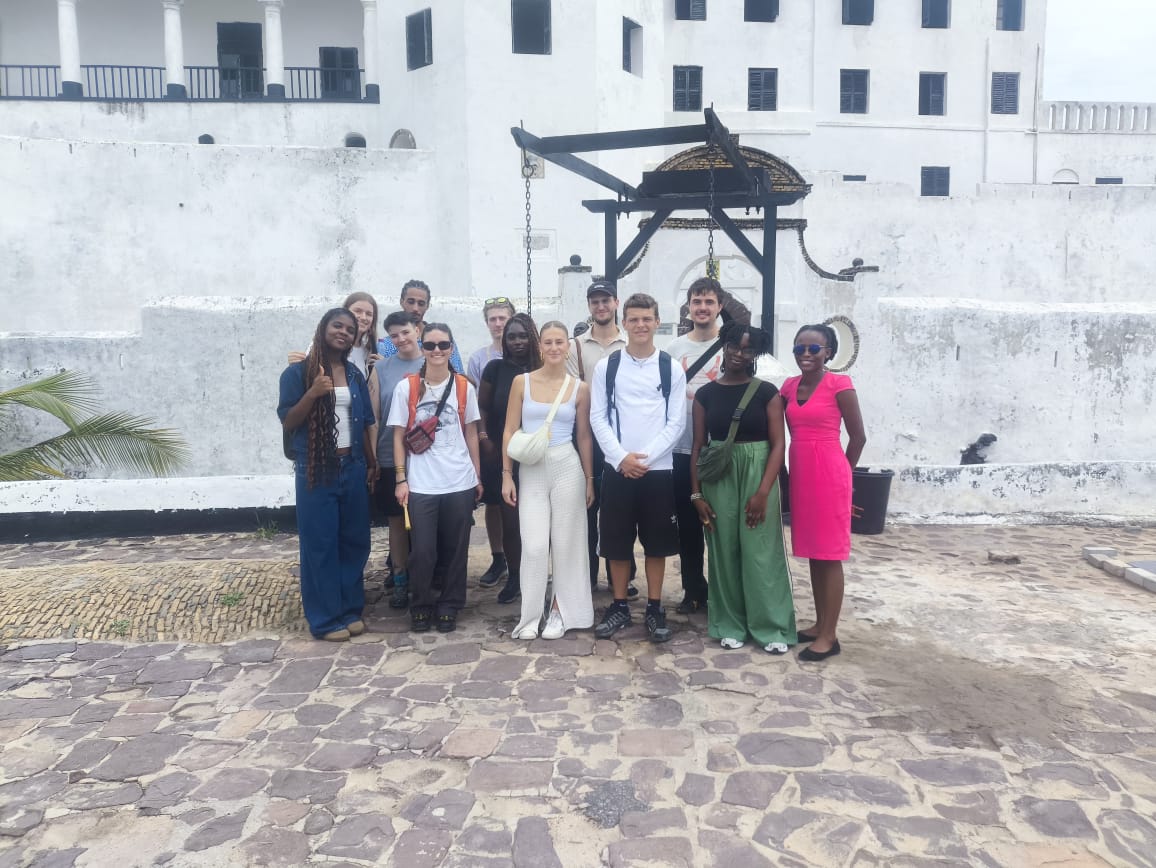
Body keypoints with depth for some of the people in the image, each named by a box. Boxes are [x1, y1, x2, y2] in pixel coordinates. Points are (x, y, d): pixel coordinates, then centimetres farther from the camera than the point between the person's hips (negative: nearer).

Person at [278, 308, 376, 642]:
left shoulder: (355, 375, 11)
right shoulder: (298, 372, -4)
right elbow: (287, 422, -7)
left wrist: (372, 463, 12)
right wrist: (313, 393, -21)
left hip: (353, 468, 5)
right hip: (316, 471, -4)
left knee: (354, 541, 9)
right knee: (320, 544, 0)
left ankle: (351, 610, 22)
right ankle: (325, 618, 10)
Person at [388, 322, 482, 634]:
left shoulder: (464, 387, 4)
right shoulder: (407, 387, 0)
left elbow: (471, 433, 10)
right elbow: (399, 436, 2)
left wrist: (478, 475, 9)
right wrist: (401, 479, -4)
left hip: (460, 482, 2)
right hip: (421, 485, -1)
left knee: (455, 549, 7)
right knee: (422, 550, -1)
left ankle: (449, 607, 22)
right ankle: (420, 607, 19)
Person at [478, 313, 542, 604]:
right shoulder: (495, 368, 2)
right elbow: (482, 408, 5)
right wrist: (485, 439, -6)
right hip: (503, 457, 0)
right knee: (509, 520, 6)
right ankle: (514, 577, 18)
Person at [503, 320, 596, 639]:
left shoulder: (580, 388, 2)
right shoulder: (522, 382, 1)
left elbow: (584, 437, 7)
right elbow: (510, 432, 3)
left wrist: (590, 478, 8)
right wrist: (507, 475, -2)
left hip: (567, 467, 0)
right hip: (531, 470, 0)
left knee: (565, 543, 6)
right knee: (534, 546, -3)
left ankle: (560, 610, 20)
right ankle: (530, 614, 12)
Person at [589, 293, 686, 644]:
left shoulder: (671, 369, 2)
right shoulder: (606, 367, 3)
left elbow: (676, 423, -1)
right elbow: (598, 419, 0)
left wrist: (644, 457, -12)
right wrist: (621, 457, -12)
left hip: (658, 469, 0)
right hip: (616, 468, 1)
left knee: (657, 543, 7)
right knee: (616, 542, 7)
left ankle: (654, 609, 20)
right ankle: (619, 607, 21)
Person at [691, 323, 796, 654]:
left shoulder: (767, 392, -1)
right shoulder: (706, 394, 5)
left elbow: (778, 444, -5)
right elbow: (698, 446, 6)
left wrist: (763, 492, -14)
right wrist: (696, 493, 0)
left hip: (757, 475, -2)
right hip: (718, 479, 2)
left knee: (761, 552, 0)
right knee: (725, 551, 7)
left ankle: (771, 627, 12)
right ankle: (730, 624, 20)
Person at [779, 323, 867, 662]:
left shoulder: (839, 385, -9)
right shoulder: (789, 386, 9)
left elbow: (858, 436, -4)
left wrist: (840, 472, 6)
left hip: (828, 472, -6)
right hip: (799, 472, 7)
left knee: (830, 553, -1)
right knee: (812, 550, 13)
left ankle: (829, 636, 6)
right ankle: (819, 624, 24)